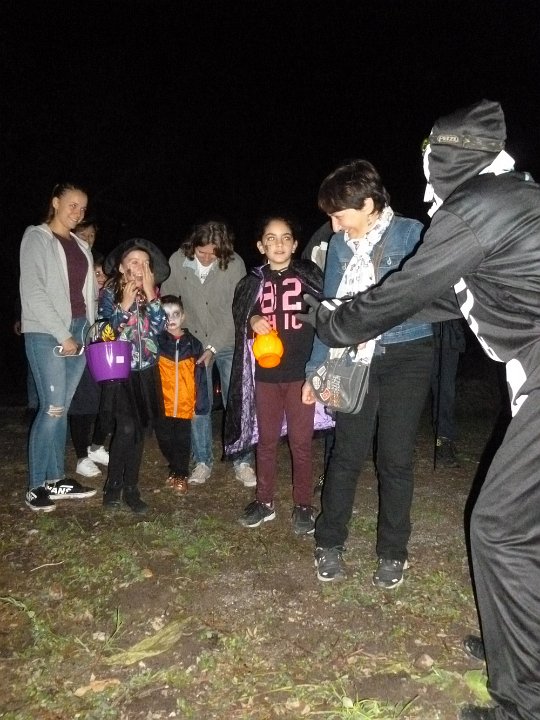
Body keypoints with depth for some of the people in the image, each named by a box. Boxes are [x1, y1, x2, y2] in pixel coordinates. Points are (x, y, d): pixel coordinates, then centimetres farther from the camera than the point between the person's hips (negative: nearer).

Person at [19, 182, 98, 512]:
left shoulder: (81, 245, 17)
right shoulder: (36, 238, -1)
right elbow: (33, 292, -10)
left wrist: (87, 331, 4)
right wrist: (62, 335, -13)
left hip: (79, 332, 6)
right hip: (46, 334, -6)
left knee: (63, 408, 8)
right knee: (53, 408, -10)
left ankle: (56, 479, 15)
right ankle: (36, 486, 1)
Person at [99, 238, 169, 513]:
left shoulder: (152, 292, 6)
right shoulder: (110, 292, -3)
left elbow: (159, 325, -7)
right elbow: (106, 330, -9)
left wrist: (150, 294, -13)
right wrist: (125, 304, -18)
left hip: (146, 370, 3)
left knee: (139, 430, 6)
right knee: (127, 428, -13)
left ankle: (130, 488, 20)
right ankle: (113, 486, 8)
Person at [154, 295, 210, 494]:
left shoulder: (193, 343, 1)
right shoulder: (157, 341, -2)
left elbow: (200, 376, 2)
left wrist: (200, 405, 0)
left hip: (185, 404, 0)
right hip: (162, 403, 0)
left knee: (182, 441, 8)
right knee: (165, 440, 12)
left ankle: (181, 475, 25)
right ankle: (174, 470, 34)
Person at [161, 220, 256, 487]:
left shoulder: (235, 264, -16)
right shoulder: (177, 261, -10)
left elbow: (235, 311, -13)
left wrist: (214, 347, -16)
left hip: (228, 344, -1)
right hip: (193, 344, 2)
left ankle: (243, 463, 13)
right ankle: (202, 462, 20)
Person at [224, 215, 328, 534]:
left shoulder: (309, 274, 0)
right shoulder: (252, 282, 7)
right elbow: (240, 320, 16)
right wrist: (253, 321, -7)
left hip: (301, 371, -2)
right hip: (265, 373, 2)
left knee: (301, 442, 5)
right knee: (267, 440, 12)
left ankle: (303, 505, 20)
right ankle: (265, 501, 27)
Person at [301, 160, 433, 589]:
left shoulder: (411, 235, -6)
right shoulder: (339, 245, 8)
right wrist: (317, 369, 9)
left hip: (406, 357, -3)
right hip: (356, 360, 3)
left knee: (396, 457, 3)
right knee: (349, 452, 4)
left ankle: (393, 553, 20)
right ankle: (329, 544, 21)